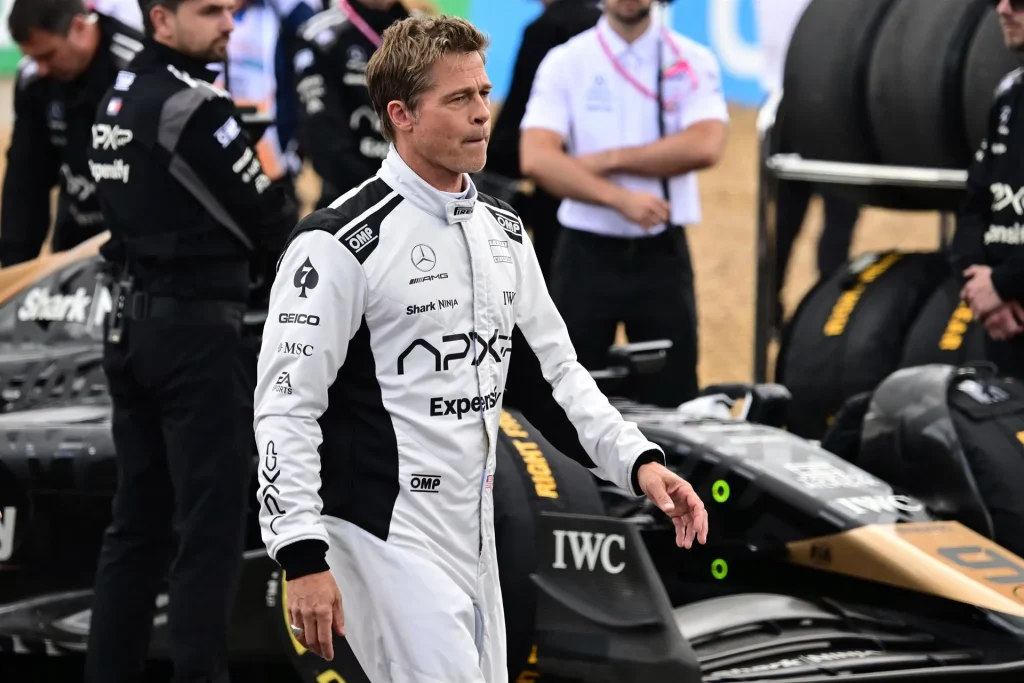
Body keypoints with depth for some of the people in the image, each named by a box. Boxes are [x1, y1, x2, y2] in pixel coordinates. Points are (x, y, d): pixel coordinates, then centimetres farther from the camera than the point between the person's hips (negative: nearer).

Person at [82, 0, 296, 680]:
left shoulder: (121, 95, 11)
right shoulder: (192, 106, -16)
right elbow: (265, 222, -11)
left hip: (130, 323, 9)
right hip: (195, 329, -9)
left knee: (138, 521, 13)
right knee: (211, 523, -5)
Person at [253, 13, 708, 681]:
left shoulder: (503, 232, 11)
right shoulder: (341, 241, -14)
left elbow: (551, 371, 19)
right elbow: (286, 406, -15)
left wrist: (639, 461, 6)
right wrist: (303, 560, -20)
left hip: (473, 537, 8)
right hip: (384, 538, -8)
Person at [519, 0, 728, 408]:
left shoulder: (693, 62, 2)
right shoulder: (565, 63, -1)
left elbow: (705, 146, -14)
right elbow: (537, 158, -13)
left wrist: (609, 160, -15)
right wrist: (620, 198, -23)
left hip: (663, 254, 0)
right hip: (587, 254, 0)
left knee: (671, 400, 2)